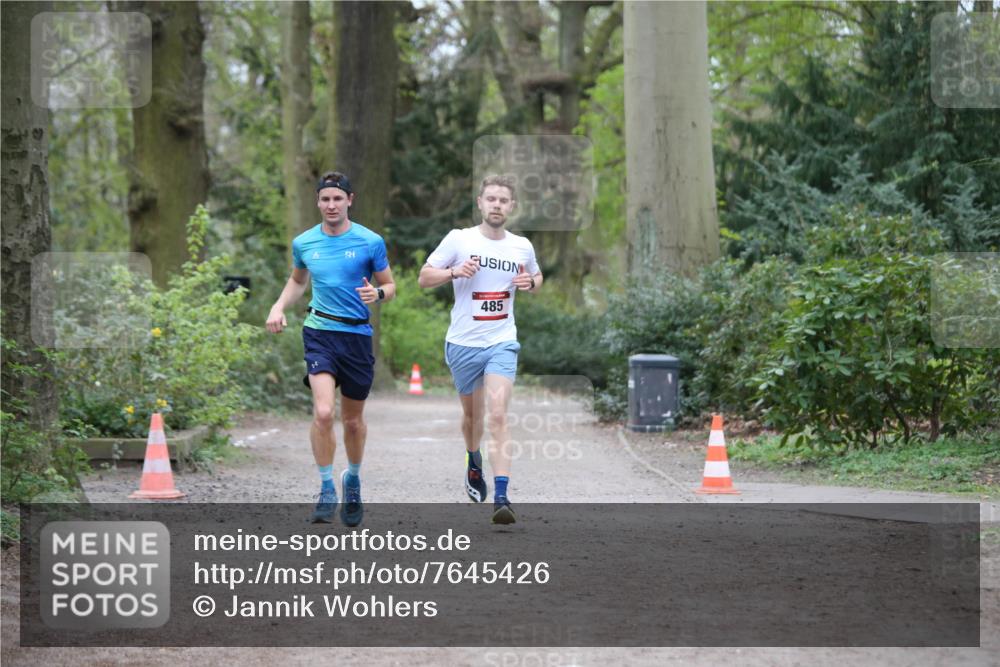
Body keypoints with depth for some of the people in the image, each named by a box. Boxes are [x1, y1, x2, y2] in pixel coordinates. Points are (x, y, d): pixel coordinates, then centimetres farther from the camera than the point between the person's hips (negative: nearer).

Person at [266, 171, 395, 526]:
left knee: (353, 420, 11)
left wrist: (377, 293, -17)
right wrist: (279, 306, 7)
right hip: (320, 332, 0)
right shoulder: (303, 243, 5)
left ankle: (353, 479, 37)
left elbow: (390, 286, 6)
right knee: (323, 412, -19)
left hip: (358, 334, 0)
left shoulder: (370, 242, -3)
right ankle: (327, 489, -6)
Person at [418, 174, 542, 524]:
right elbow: (424, 278, -1)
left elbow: (537, 277, 23)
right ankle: (474, 465, 48)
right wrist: (454, 272, -20)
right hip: (463, 344, 0)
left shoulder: (522, 246, 4)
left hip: (502, 343, 0)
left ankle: (501, 498, -22)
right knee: (472, 414, 16)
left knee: (497, 417, -16)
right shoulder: (459, 239, -4)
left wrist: (531, 283, -2)